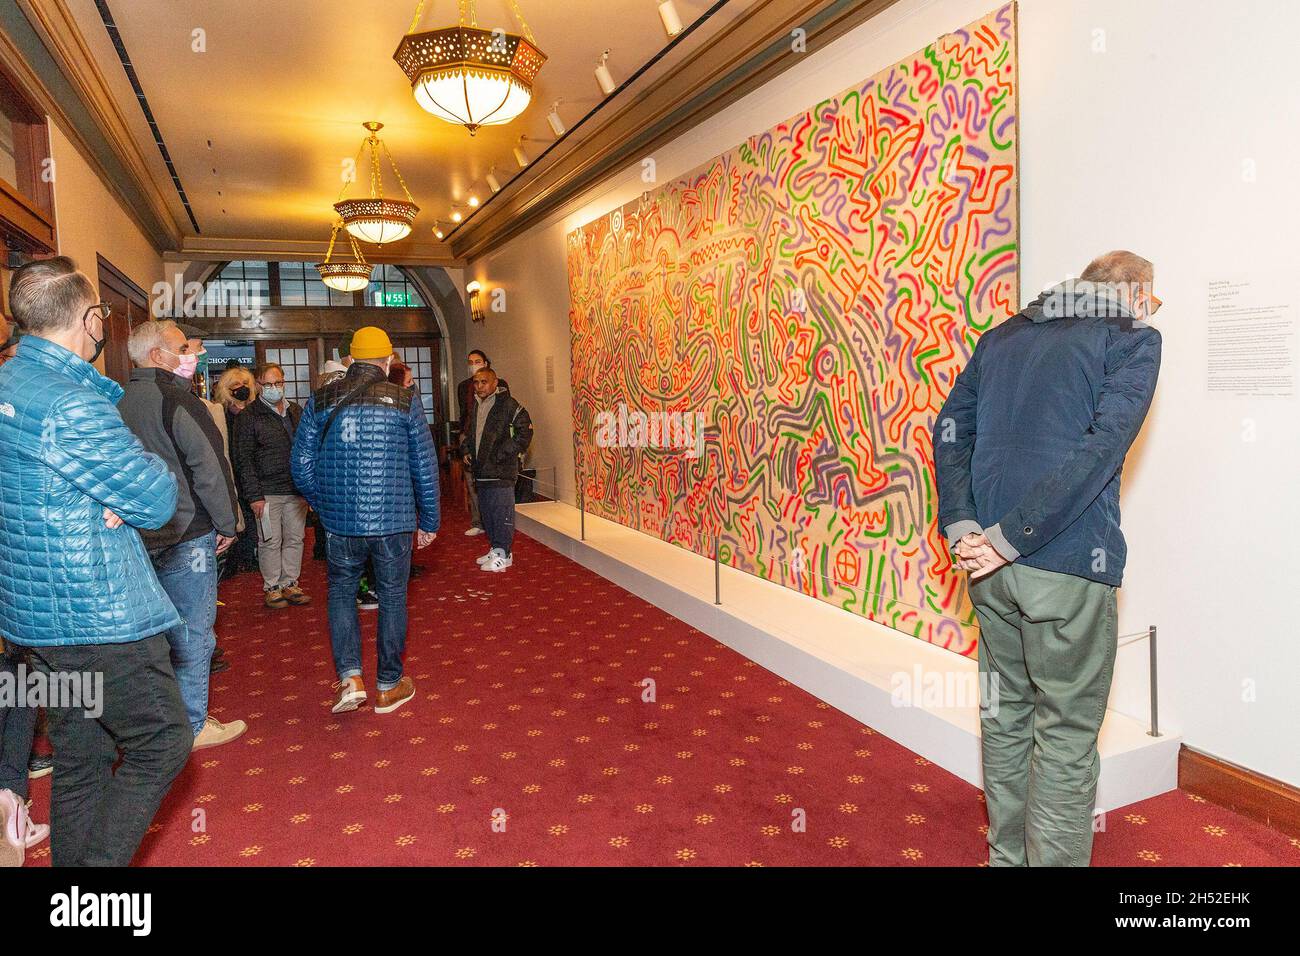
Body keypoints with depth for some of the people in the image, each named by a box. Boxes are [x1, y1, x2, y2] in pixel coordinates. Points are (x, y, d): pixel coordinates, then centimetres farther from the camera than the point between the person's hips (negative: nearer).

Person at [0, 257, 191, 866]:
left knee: (80, 757, 18)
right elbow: (157, 500, -18)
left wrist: (119, 499, -7)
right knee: (162, 742, 1)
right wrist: (152, 473, 2)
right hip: (98, 613, -10)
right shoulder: (69, 402, -20)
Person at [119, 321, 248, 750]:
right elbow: (209, 466, -19)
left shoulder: (120, 400, 10)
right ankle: (192, 726, 11)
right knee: (192, 632, 2)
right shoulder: (175, 398, -16)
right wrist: (227, 523, -8)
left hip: (141, 535, 8)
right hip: (185, 536, -8)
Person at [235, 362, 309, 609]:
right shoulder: (250, 416, -4)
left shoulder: (296, 411, 12)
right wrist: (254, 495, -12)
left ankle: (290, 584, 20)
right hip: (268, 492, -5)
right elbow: (244, 459, -7)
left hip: (297, 490, 5)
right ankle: (272, 587, 13)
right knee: (270, 541, 2)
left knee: (295, 539, 10)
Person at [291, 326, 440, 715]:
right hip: (394, 522, -1)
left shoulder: (320, 400, 2)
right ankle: (389, 687, 22)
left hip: (340, 522, 1)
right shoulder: (405, 400, -3)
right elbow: (425, 467, -1)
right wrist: (429, 521, 9)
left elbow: (302, 466, 4)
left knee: (341, 592, 19)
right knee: (392, 598, 11)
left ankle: (350, 678, 9)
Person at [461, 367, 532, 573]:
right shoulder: (475, 405, 15)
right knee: (486, 511, 15)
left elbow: (525, 430, -14)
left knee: (502, 512, -5)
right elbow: (467, 432, 30)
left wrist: (505, 454, -16)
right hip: (481, 470, 8)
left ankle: (503, 554, 3)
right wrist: (466, 450, 14)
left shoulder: (507, 405, -10)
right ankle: (495, 549, 26)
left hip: (501, 471, -8)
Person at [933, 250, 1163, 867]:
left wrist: (962, 526, -1)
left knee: (1005, 717, 17)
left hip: (991, 563, 6)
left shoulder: (1004, 335, 16)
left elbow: (950, 428, 6)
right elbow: (1103, 445, -15)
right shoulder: (1132, 336, 0)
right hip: (1068, 565, -6)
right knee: (1066, 737, 6)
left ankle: (1007, 855, 31)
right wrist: (1012, 537, -17)